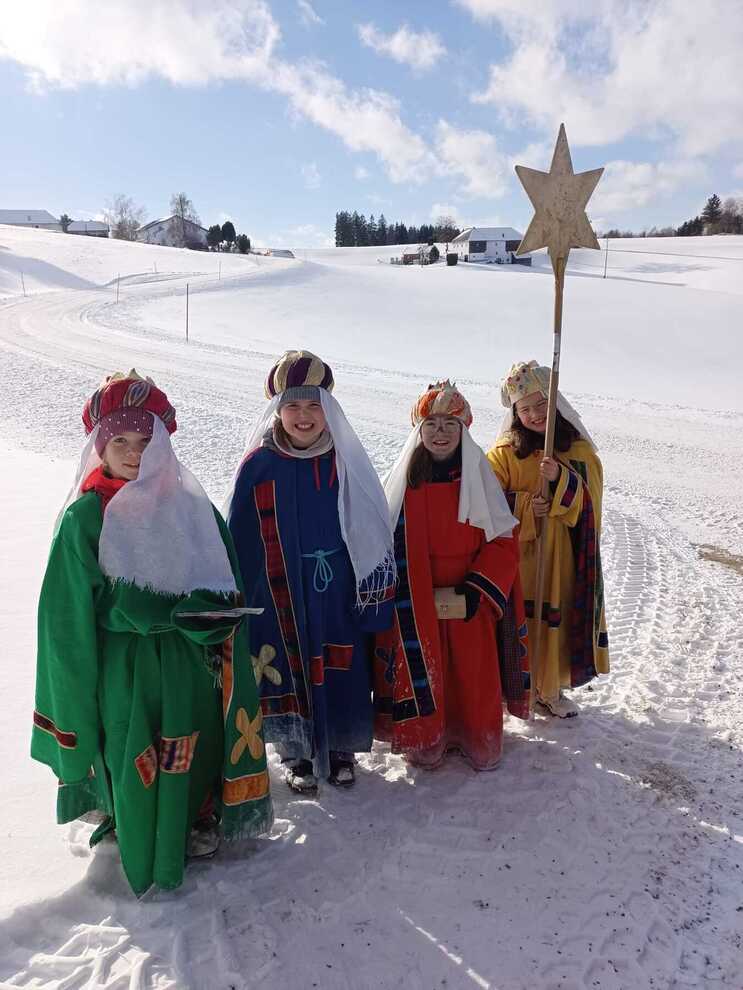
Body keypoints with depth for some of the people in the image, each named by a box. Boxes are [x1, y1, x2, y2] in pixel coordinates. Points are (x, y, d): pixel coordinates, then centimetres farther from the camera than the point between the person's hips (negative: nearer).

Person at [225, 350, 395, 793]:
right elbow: (240, 541, -2)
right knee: (289, 672, 10)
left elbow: (372, 532, 1)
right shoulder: (259, 466, -7)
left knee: (342, 670, 11)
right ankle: (297, 753, 33)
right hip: (282, 598, -1)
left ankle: (340, 748, 35)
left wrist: (374, 592, -1)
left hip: (339, 595, 1)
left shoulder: (347, 461, -4)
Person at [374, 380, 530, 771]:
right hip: (416, 606, 0)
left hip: (470, 604, 0)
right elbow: (391, 547, 1)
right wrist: (400, 603, -4)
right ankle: (424, 740, 28)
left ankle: (479, 740, 28)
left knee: (475, 675, 7)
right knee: (422, 671, 8)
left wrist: (475, 591, -13)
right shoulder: (405, 479, -1)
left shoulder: (479, 476, -2)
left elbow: (503, 543, -3)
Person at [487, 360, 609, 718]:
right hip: (519, 555, -2)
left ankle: (550, 688, 28)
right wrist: (523, 506, -18)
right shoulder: (504, 453, -3)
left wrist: (560, 478, -23)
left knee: (558, 619, 9)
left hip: (565, 558, 2)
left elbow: (588, 498, -5)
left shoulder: (579, 449, 3)